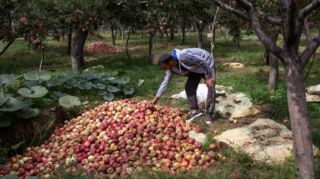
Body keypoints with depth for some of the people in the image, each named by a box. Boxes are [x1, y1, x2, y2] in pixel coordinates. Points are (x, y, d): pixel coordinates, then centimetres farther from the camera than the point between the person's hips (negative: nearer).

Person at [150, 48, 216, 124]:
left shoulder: (183, 57, -41)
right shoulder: (171, 67, -15)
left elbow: (203, 63, -32)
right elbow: (165, 82, -6)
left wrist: (208, 77, -24)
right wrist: (156, 99, -5)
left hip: (206, 64, -7)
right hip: (195, 68, 7)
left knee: (211, 88, -16)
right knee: (189, 87, -6)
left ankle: (209, 114, -11)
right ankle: (195, 110, 0)